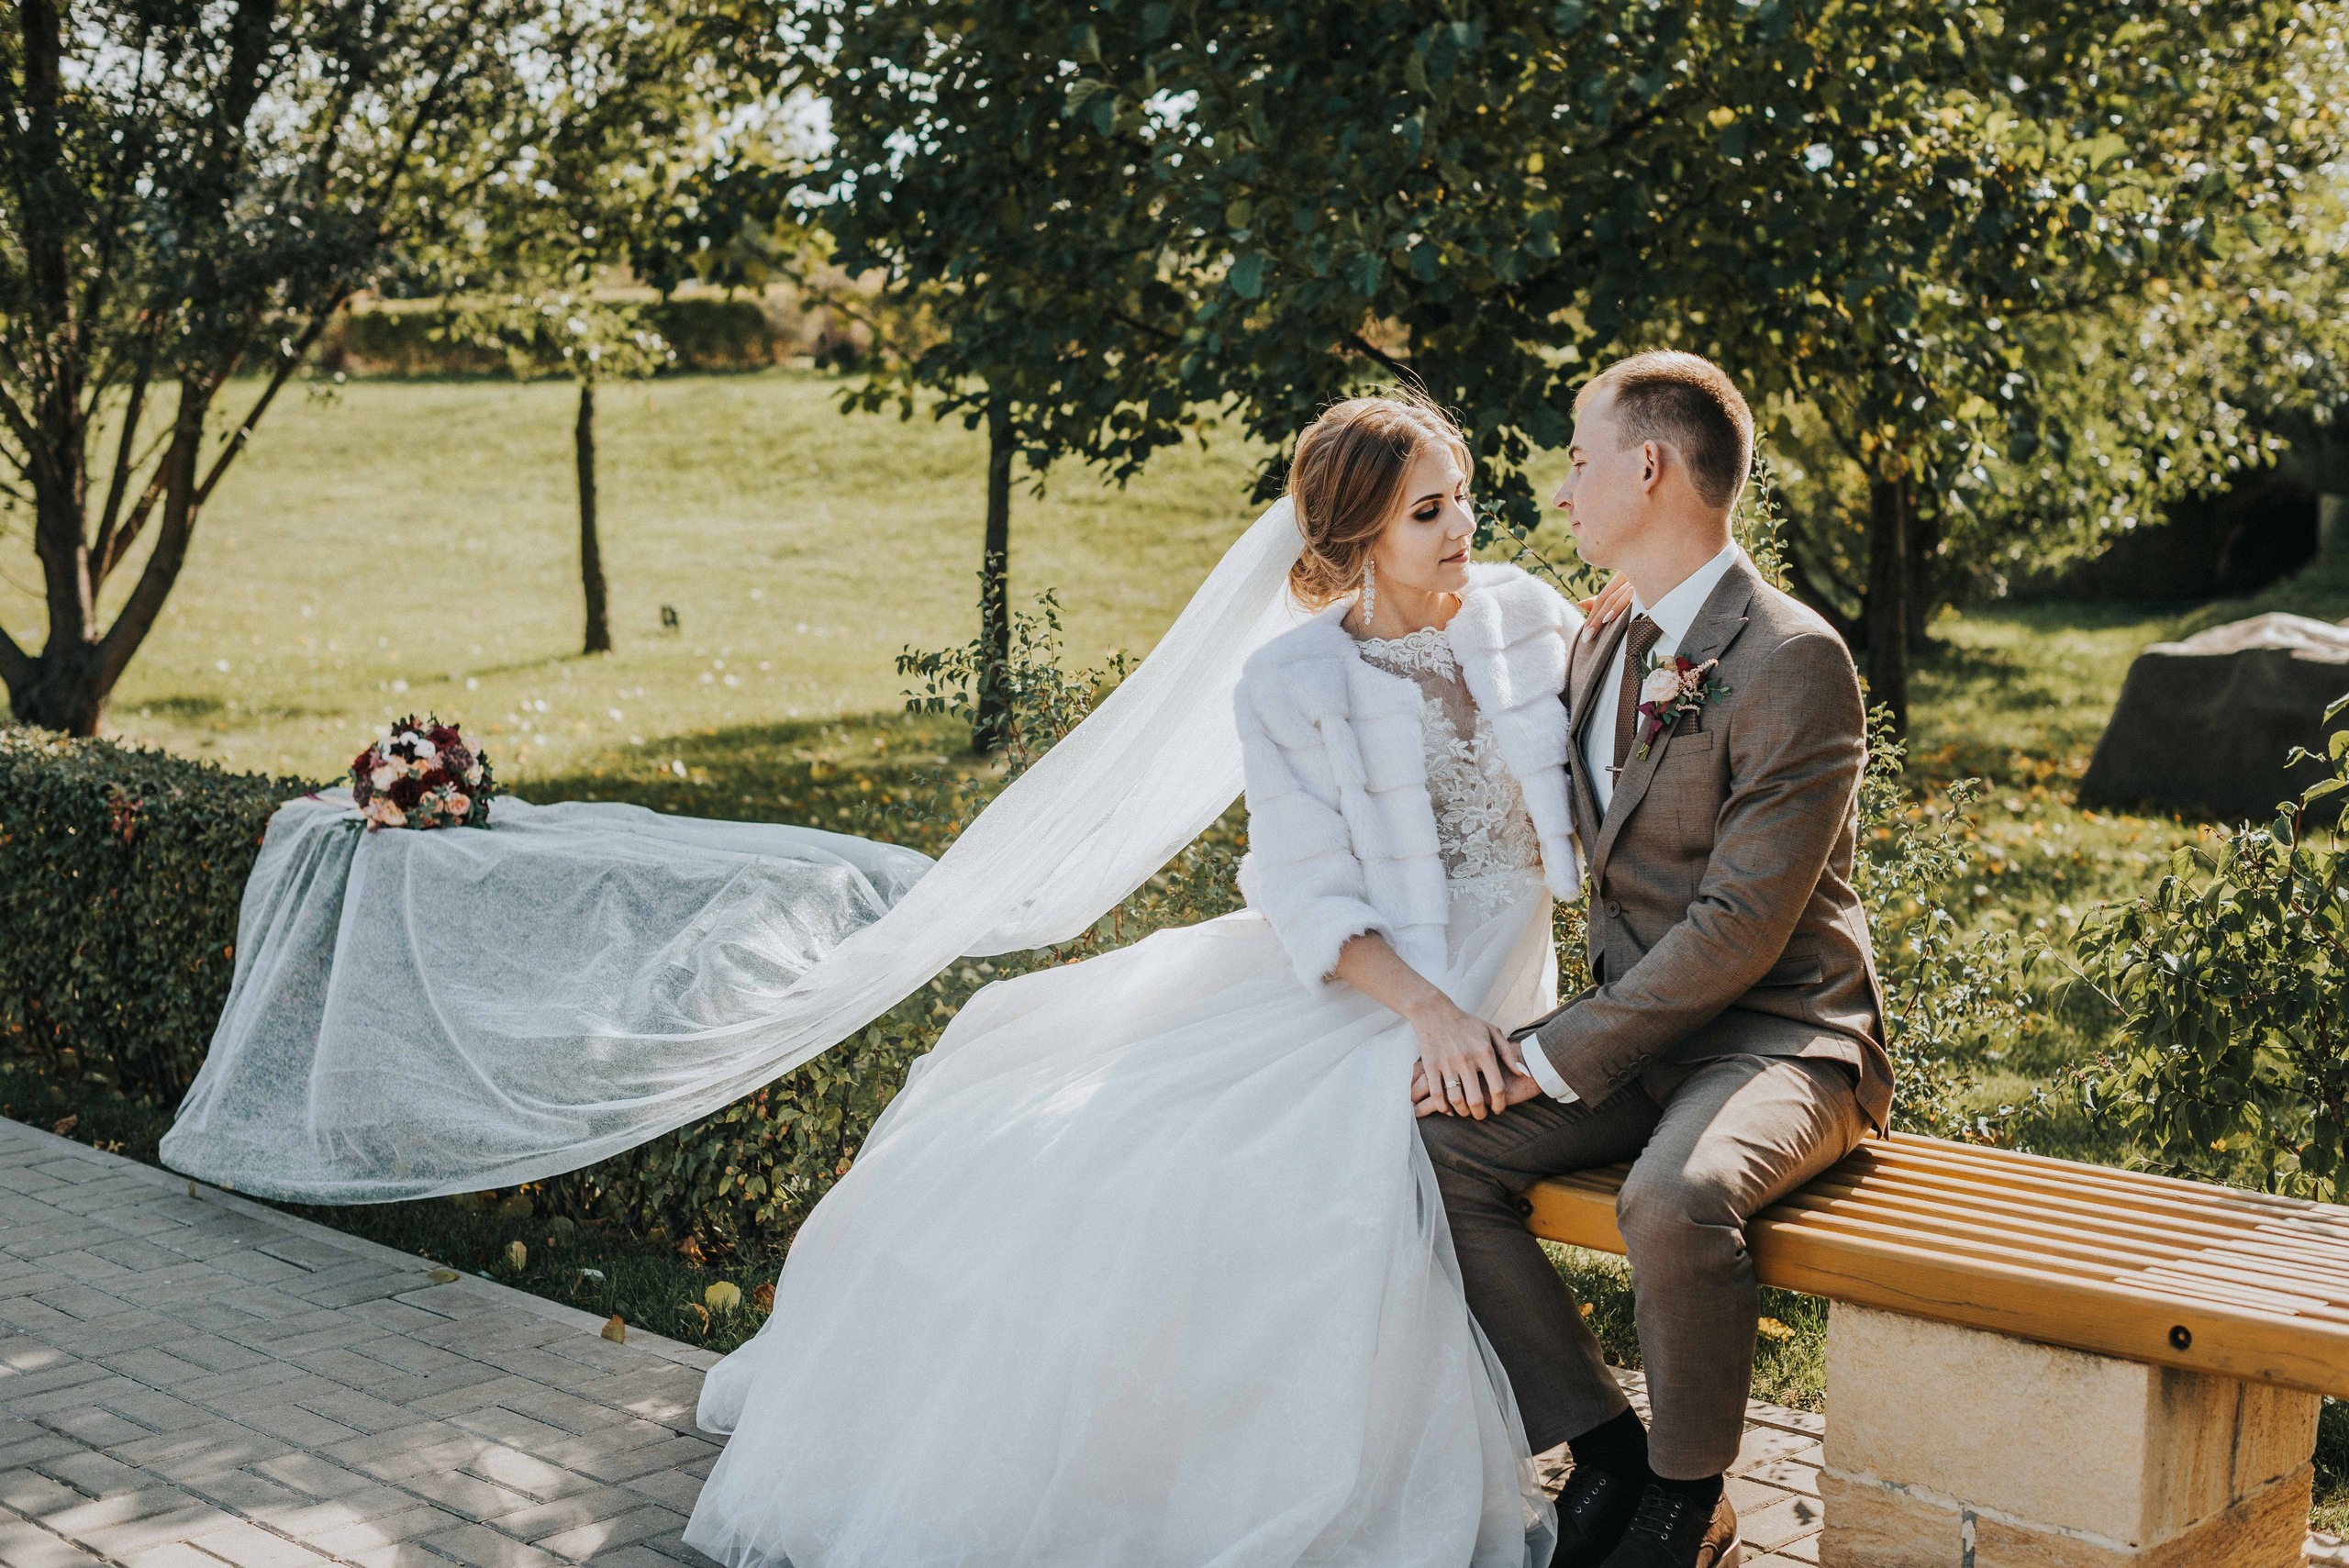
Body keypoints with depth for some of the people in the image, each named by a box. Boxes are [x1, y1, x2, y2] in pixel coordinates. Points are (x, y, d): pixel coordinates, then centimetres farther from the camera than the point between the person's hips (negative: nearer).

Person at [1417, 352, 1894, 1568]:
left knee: (1675, 1197, -36)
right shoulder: (1600, 657, 13)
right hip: (1636, 1029, 8)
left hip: (1779, 1033, -7)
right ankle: (1602, 1448, -2)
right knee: (1431, 1144, -15)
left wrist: (1559, 1058, -21)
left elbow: (1741, 926, -20)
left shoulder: (1794, 663, -15)